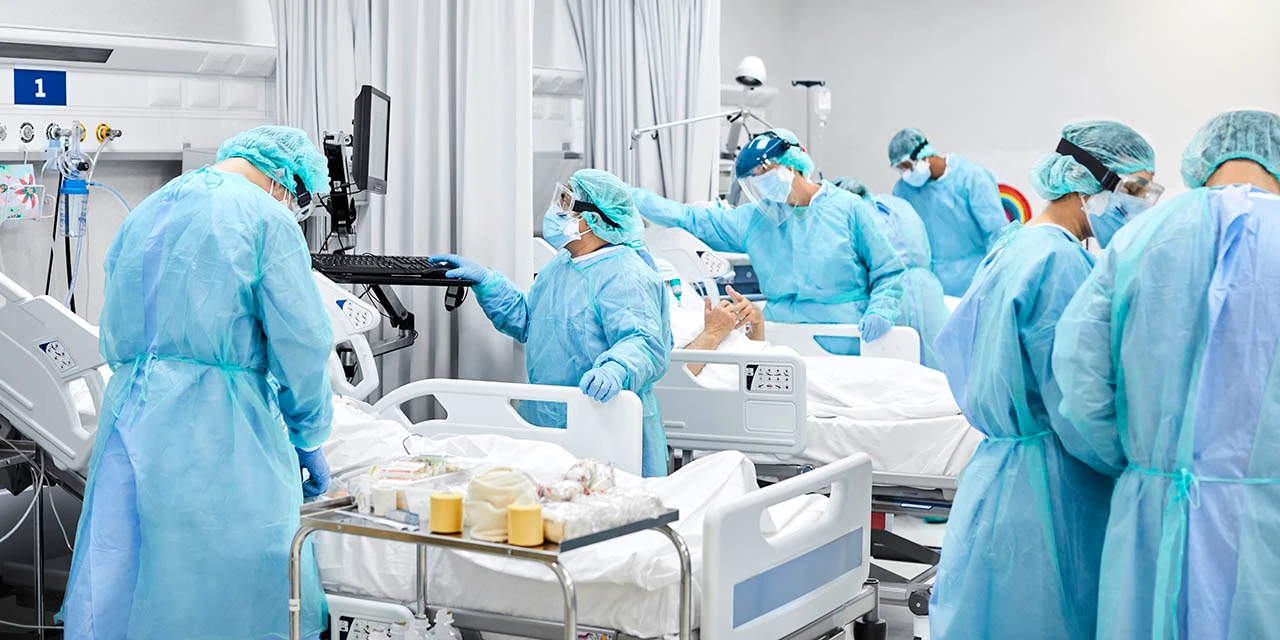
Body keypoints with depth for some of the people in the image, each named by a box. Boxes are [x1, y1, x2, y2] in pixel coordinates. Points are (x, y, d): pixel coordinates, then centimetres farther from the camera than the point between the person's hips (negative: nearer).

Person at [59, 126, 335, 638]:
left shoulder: (143, 214, 20)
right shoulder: (267, 219, -2)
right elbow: (301, 345, -6)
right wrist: (308, 441, 4)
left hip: (129, 414, 7)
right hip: (220, 426, -6)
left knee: (118, 581, 7)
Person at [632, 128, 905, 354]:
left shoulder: (848, 209, 3)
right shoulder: (753, 220, 12)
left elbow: (888, 272, 6)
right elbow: (690, 219, 12)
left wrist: (880, 312, -12)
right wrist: (628, 195, 5)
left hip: (844, 346, -3)